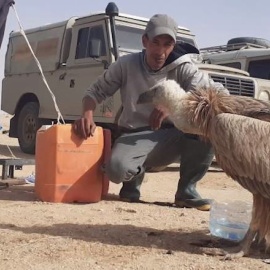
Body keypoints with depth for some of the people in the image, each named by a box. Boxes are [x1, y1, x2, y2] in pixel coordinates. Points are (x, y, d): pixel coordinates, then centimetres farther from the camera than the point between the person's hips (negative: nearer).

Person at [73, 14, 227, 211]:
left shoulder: (183, 68, -6)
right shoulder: (126, 65, -3)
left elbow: (221, 94, -18)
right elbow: (96, 92, 4)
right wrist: (88, 115, -20)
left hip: (173, 137, 1)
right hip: (136, 137, -1)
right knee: (117, 169, -37)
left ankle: (187, 189, -13)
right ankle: (134, 176, 5)